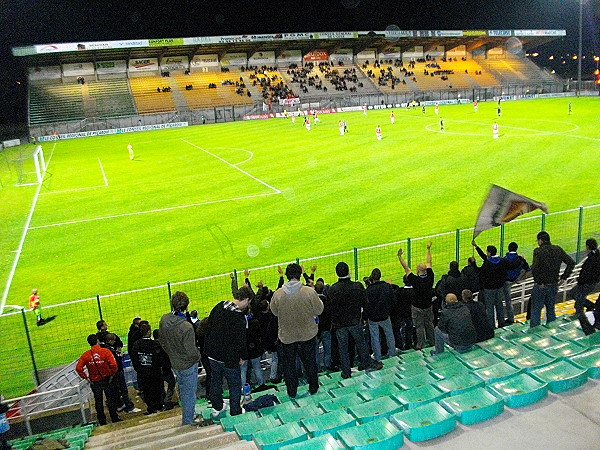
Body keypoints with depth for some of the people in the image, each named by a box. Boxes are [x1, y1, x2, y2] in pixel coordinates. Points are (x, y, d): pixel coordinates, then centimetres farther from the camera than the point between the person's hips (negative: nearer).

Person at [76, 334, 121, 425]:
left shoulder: (86, 355, -7)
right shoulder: (105, 351, -14)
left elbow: (78, 368, -12)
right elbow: (113, 364, -23)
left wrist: (86, 378, -3)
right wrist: (112, 374, -7)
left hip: (95, 382, 2)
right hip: (107, 380, -2)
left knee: (98, 402, 16)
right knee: (111, 400, 13)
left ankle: (102, 421, 24)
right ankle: (114, 419, 20)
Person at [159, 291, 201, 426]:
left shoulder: (164, 320, -11)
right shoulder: (186, 327, -32)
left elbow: (162, 342, 4)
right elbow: (191, 352, -25)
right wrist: (198, 356, -4)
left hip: (174, 363, 7)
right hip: (188, 364, -7)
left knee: (183, 390, 26)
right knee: (189, 394, 12)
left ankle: (187, 414, 43)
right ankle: (187, 422, 24)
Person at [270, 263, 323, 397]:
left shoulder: (278, 294, -16)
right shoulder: (310, 292, -20)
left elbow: (274, 312, 0)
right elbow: (319, 310, -10)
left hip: (287, 336, 0)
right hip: (308, 334, 0)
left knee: (289, 364, 18)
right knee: (310, 362, 20)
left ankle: (292, 391, 29)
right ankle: (313, 388, 35)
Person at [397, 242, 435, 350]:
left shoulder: (415, 280, -25)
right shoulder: (429, 277, -13)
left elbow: (406, 268, -19)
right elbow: (428, 263, -1)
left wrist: (400, 256, -14)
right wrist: (428, 249, 11)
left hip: (417, 307, -5)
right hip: (428, 306, 5)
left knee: (419, 327, 7)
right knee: (429, 324, 20)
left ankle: (420, 345, 16)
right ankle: (432, 342, 34)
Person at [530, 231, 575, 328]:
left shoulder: (538, 251, -17)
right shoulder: (558, 250, 2)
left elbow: (534, 269, -27)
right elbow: (571, 263, 5)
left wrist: (538, 280, -12)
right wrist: (564, 277, 7)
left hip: (540, 286, -6)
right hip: (554, 285, 6)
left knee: (536, 311, 5)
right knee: (551, 309, 20)